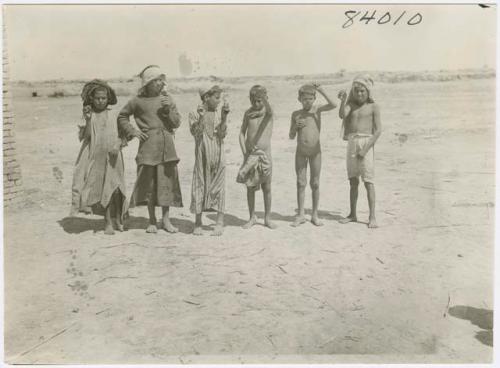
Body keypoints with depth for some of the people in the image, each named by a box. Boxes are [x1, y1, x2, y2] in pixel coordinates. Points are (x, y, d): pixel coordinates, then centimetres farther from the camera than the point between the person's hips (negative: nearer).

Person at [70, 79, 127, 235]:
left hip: (112, 156, 1)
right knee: (101, 188, 0)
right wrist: (87, 119, -19)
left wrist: (118, 145, -12)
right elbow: (85, 135, -6)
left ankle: (118, 219, 13)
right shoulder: (88, 114, 3)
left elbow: (120, 134, 8)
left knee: (115, 188, 0)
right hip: (95, 156, -1)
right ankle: (108, 222, 8)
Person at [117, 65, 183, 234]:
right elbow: (122, 116, 14)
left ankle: (166, 220, 13)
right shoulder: (138, 101, 3)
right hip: (148, 146, -2)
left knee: (167, 182, 2)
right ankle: (152, 221, 14)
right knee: (149, 183, 1)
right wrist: (132, 131, 2)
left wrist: (168, 109, -9)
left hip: (167, 145, 2)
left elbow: (177, 123, 7)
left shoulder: (167, 98, 9)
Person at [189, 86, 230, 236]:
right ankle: (198, 223, 12)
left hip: (218, 156, 1)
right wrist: (201, 117, -21)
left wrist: (224, 116, -16)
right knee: (200, 186, 2)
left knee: (218, 186, -2)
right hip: (202, 156, -1)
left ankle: (220, 222, 2)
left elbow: (222, 134, -6)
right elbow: (195, 133, -11)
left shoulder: (219, 113, 5)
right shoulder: (194, 114, 2)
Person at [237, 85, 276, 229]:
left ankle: (267, 218, 17)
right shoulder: (248, 112, 4)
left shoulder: (268, 112, -4)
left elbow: (269, 110, -29)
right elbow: (242, 133, 5)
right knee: (250, 187, 6)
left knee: (266, 187, 5)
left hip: (264, 154, -2)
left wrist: (263, 98, -46)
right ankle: (252, 217, 19)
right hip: (250, 154, 2)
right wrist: (244, 151, -6)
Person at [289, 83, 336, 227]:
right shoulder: (296, 114, 4)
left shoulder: (317, 109, -1)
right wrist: (296, 126, -13)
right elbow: (291, 136, 6)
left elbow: (333, 105, -19)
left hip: (315, 151, -1)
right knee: (300, 183, 3)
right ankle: (301, 215, 11)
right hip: (300, 152, 1)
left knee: (315, 183, 4)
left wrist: (322, 91, -22)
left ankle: (315, 215, 14)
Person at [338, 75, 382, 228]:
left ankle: (372, 217, -5)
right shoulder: (351, 105, 11)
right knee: (353, 181, 9)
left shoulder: (373, 107, 0)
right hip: (351, 142, 4)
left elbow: (378, 130, -7)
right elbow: (342, 115, -9)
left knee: (368, 181, -7)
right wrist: (343, 100, -25)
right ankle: (352, 214, 17)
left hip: (366, 143, -4)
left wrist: (366, 149, -14)